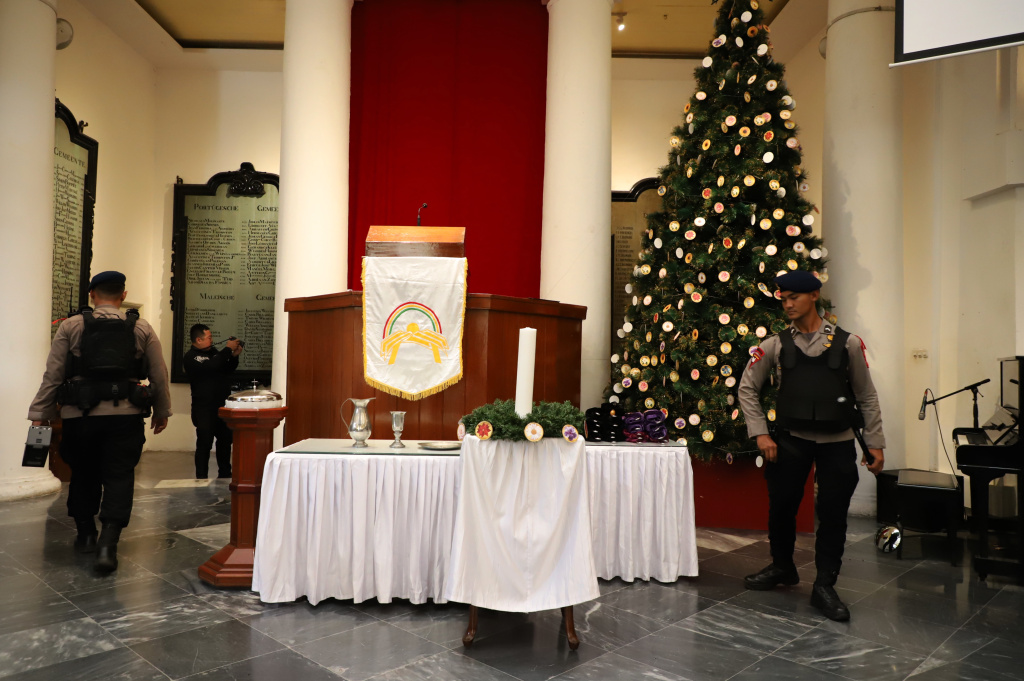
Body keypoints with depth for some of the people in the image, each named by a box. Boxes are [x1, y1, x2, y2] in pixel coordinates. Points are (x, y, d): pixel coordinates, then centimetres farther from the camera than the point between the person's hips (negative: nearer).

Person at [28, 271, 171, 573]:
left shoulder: (71, 326, 3)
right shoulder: (142, 329, 5)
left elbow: (52, 375, 1)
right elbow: (159, 375, 6)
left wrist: (39, 414, 7)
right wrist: (161, 411, 17)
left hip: (79, 414, 1)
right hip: (126, 415, -1)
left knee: (83, 475, 17)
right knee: (118, 477, 2)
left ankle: (85, 535, 30)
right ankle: (108, 544, -10)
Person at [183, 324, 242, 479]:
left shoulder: (213, 352, 13)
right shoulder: (191, 357, -11)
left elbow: (227, 370, 19)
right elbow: (211, 366, -28)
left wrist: (234, 356, 2)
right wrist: (228, 349, -19)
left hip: (222, 406, 8)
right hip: (204, 409, -8)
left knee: (225, 440, 15)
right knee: (204, 444, -3)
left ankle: (225, 475, 28)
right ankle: (201, 478, 7)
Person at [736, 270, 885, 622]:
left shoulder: (848, 343, 0)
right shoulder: (775, 345, 1)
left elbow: (867, 396, 5)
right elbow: (747, 388, 4)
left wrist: (875, 443, 3)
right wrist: (760, 434, -3)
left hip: (837, 442, -1)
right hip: (791, 439, 1)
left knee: (833, 513, 2)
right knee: (781, 505, 8)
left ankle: (824, 586, 18)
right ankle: (782, 567, 33)